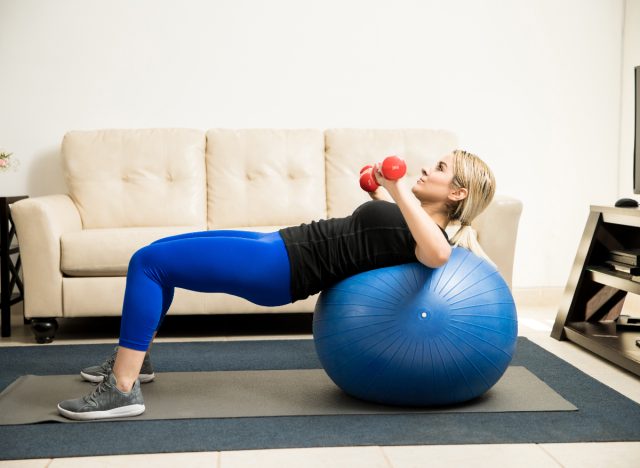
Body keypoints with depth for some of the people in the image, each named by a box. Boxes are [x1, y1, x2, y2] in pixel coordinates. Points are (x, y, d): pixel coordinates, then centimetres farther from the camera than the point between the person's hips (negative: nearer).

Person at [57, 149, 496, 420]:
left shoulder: (428, 233, -14)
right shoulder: (414, 221, 13)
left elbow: (438, 255, -39)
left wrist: (401, 188, -36)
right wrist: (382, 193, 33)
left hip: (279, 268, -10)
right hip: (277, 246, 10)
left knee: (149, 262, -15)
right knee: (155, 254, 19)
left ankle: (122, 389, -12)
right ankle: (135, 358, 30)